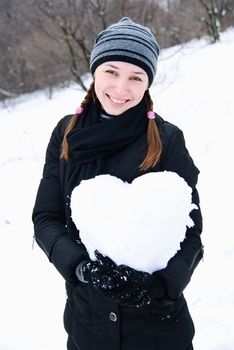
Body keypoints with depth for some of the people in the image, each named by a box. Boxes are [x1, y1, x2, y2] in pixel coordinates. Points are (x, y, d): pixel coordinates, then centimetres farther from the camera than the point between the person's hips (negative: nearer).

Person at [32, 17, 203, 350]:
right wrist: (82, 266, -21)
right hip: (86, 315, 3)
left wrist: (159, 282, -25)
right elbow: (46, 218, -4)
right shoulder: (67, 134, -3)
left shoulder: (167, 140, -10)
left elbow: (190, 235, -7)